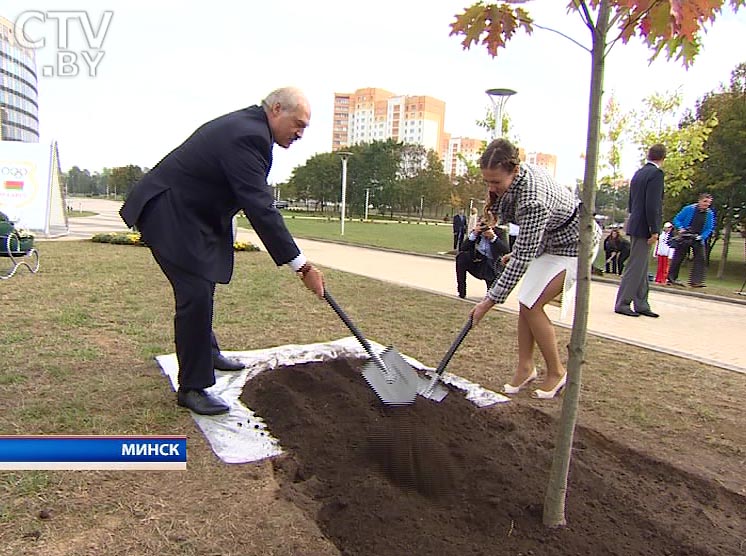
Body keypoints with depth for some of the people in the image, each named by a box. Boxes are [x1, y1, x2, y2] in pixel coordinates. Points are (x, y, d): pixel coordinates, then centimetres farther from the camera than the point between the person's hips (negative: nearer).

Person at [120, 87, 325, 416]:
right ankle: (192, 388, -2)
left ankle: (206, 352, 42)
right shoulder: (248, 136, -25)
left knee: (202, 286, 22)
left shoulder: (245, 124, 7)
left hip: (187, 213, 11)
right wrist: (301, 266, -31)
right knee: (195, 294, -14)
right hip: (168, 214, -11)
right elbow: (260, 208, -32)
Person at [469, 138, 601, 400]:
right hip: (548, 238, 9)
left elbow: (523, 258, -35)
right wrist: (516, 252, 13)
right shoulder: (517, 172, -12)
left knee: (531, 304, -12)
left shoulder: (533, 201, -38)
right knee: (525, 302, 3)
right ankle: (525, 367, 15)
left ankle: (556, 372, 6)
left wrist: (490, 300, -32)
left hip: (574, 244, -9)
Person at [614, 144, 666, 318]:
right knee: (636, 267, -3)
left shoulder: (638, 173, 14)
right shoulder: (656, 173, -12)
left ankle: (641, 305, 18)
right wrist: (654, 230, -17)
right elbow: (652, 205, -20)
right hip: (644, 227, -9)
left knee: (641, 267, 13)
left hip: (635, 224, 9)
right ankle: (622, 304, 2)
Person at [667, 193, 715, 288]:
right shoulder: (689, 209, -6)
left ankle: (696, 281, -5)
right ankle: (671, 278, 13)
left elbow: (709, 229, 4)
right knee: (678, 258, 2)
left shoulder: (710, 214, 2)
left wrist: (701, 237, -13)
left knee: (700, 258, -8)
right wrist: (680, 228, -18)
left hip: (698, 240, 3)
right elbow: (676, 220, -1)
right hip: (685, 237, -3)